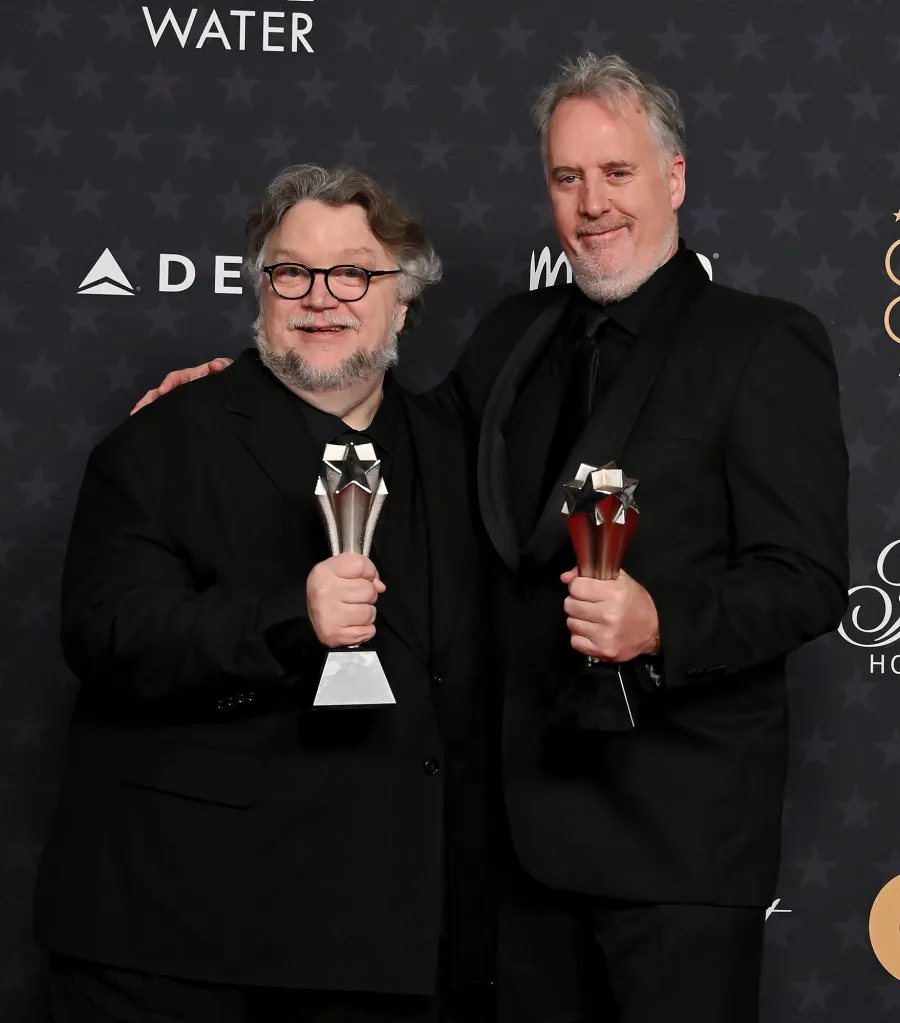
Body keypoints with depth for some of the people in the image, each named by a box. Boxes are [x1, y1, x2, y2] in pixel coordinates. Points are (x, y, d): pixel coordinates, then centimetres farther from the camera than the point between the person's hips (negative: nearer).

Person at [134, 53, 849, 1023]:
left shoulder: (767, 344, -7)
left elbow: (807, 580, -12)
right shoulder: (513, 334, 12)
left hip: (680, 827, -6)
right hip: (530, 805, 6)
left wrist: (663, 625, -28)